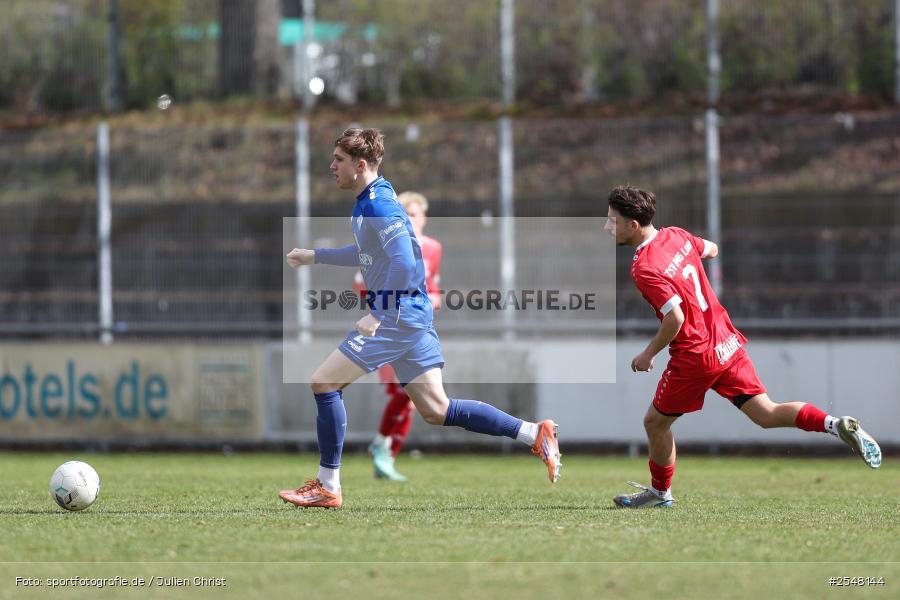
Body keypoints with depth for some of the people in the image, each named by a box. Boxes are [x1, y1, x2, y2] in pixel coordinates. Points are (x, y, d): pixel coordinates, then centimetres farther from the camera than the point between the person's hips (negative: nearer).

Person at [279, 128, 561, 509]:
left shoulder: (377, 205, -15)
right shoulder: (368, 202, 16)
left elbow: (404, 262, -26)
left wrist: (377, 315, -28)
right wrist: (315, 256, 33)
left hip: (395, 315, -10)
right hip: (414, 316, 10)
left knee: (324, 383, -5)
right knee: (435, 410, 8)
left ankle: (327, 487, -1)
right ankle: (535, 434, 5)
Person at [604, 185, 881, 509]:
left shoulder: (644, 269, -21)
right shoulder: (675, 235, 5)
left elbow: (675, 318, -26)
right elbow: (711, 250, 25)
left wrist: (648, 354, -13)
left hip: (695, 358, -8)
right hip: (727, 343, 8)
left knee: (655, 422, 12)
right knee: (766, 414, 6)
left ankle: (660, 491, 27)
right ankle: (837, 424, -11)